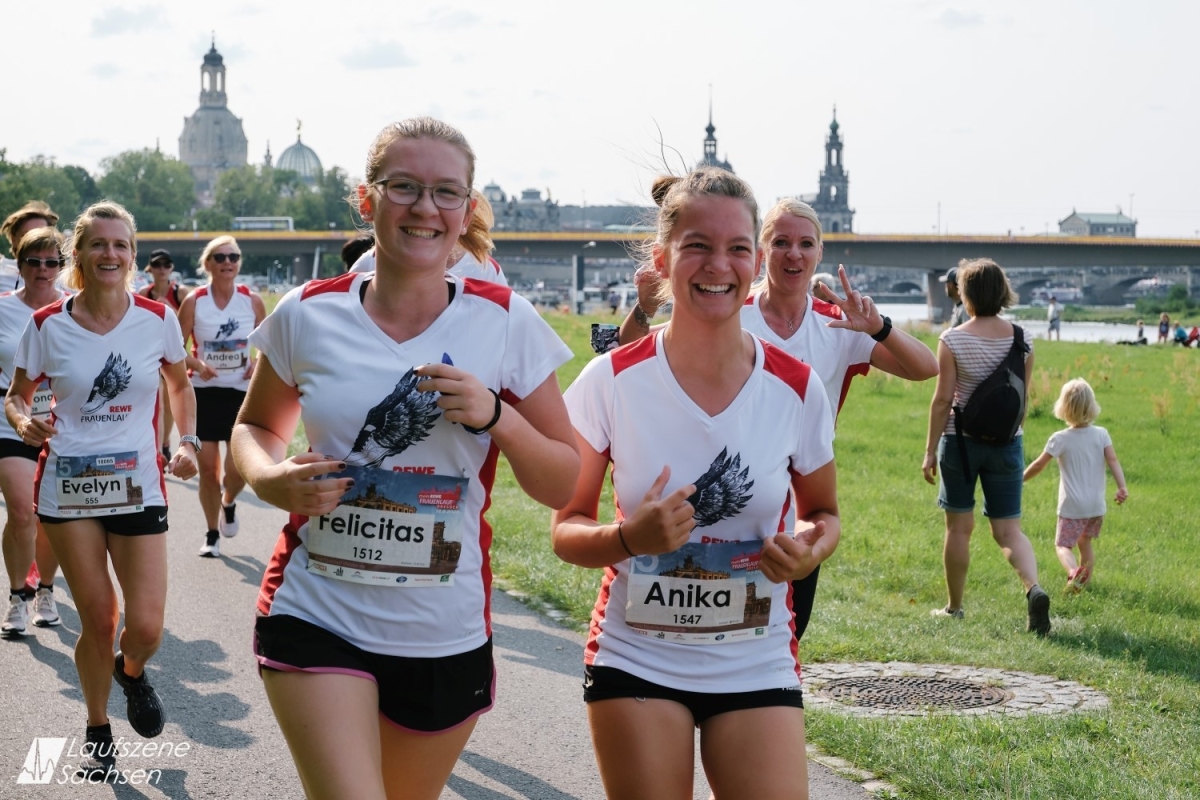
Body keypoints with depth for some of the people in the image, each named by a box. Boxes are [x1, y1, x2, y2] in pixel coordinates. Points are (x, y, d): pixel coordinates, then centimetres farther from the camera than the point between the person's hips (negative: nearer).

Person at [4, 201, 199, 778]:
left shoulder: (157, 320, -2)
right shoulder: (47, 326, -4)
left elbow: (180, 385, 14)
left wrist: (187, 441, 0)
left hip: (137, 486, 0)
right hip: (67, 486, 0)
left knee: (145, 628, -7)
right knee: (97, 619, 2)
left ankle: (132, 671, 30)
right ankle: (97, 731, 26)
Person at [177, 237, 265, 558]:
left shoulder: (252, 301, -1)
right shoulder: (194, 301, -4)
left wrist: (260, 363, -8)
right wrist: (196, 364, -19)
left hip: (241, 392, 0)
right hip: (204, 392, 0)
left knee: (238, 467, -7)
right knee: (207, 467, 1)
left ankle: (228, 504, 28)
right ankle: (212, 535, 18)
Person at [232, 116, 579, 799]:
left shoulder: (506, 323, -4)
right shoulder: (308, 316, -3)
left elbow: (563, 487, 0)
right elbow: (257, 427, 15)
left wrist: (494, 415, -18)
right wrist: (273, 479, -8)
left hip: (447, 634, 1)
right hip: (317, 619, -1)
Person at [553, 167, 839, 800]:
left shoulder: (796, 390, -4)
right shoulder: (611, 382, -8)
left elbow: (823, 514, 11)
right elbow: (567, 529, -2)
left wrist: (808, 551, -12)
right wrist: (630, 538, -23)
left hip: (758, 669, 1)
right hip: (636, 662, -1)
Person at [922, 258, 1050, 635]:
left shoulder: (953, 340, -11)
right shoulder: (1021, 340, -1)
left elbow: (943, 399, -11)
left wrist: (930, 451, -4)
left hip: (961, 441, -3)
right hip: (1006, 443, 3)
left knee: (959, 527, 10)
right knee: (1008, 529, 6)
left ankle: (954, 607, 20)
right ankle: (1034, 588, -18)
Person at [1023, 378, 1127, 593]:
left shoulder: (1060, 439, -8)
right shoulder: (1101, 434, 0)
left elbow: (1039, 464, -5)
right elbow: (1113, 460, -11)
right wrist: (1122, 487, -16)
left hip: (1072, 506, -4)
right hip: (1096, 505, 4)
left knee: (1063, 545, -2)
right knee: (1085, 543, 21)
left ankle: (1073, 571, -30)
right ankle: (1084, 580, 24)